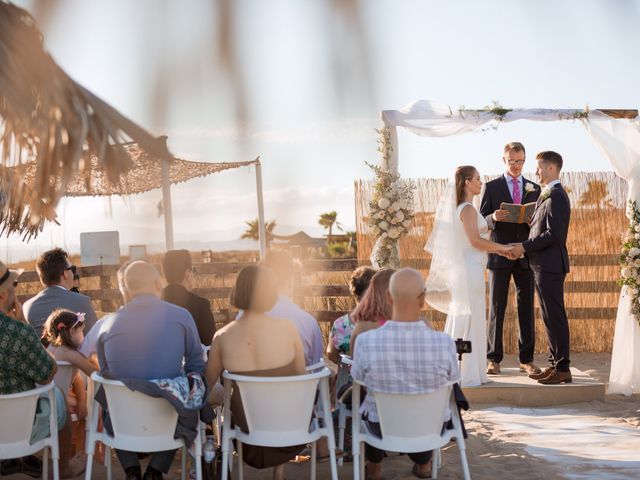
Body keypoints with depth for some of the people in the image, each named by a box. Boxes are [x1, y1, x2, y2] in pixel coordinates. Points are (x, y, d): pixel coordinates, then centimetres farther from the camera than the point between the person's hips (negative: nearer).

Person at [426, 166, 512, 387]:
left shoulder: (458, 208, 15)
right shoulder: (468, 209, -13)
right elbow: (475, 240, -22)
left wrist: (495, 249, 16)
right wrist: (502, 247, -12)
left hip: (462, 267, 10)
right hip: (470, 268, -10)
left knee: (460, 317, 13)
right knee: (470, 318, -5)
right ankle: (468, 373, 0)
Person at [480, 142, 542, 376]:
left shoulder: (534, 189, 12)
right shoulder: (491, 187, 4)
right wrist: (494, 218, -20)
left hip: (526, 256, 2)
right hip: (500, 256, -2)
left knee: (527, 308, 4)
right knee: (496, 308, 1)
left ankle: (527, 359, 11)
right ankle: (494, 359, 6)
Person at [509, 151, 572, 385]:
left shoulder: (556, 197, -15)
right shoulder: (546, 195, 17)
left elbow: (555, 234, -22)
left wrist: (525, 247, -16)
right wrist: (525, 246, 7)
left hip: (550, 265, -10)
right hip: (544, 264, 10)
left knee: (555, 317, -5)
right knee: (551, 317, 13)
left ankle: (562, 369, 0)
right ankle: (556, 364, 20)